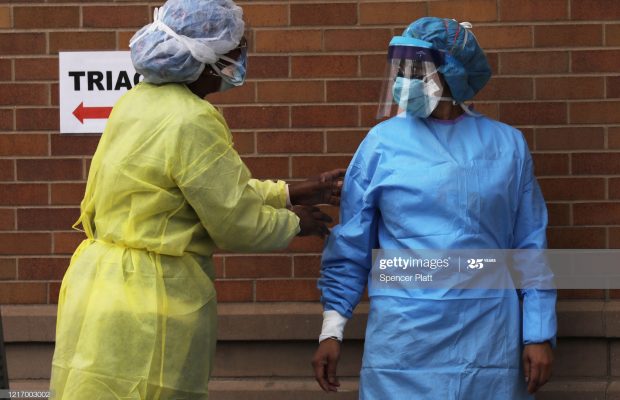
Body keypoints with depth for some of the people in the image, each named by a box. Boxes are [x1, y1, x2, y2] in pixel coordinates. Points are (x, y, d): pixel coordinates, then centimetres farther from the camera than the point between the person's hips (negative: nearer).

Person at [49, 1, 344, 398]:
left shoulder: (138, 101, 9)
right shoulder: (193, 122, -19)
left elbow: (217, 188, 17)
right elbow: (238, 224, -13)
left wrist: (294, 193, 18)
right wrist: (294, 222, 6)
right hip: (149, 297, -9)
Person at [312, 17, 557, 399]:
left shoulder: (507, 144, 4)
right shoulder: (382, 142, 2)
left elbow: (530, 248, 6)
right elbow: (350, 245, 4)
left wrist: (540, 335, 1)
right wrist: (332, 329, 0)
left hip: (489, 340, 1)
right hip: (404, 342, -1)